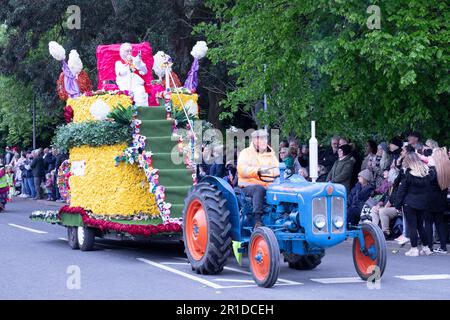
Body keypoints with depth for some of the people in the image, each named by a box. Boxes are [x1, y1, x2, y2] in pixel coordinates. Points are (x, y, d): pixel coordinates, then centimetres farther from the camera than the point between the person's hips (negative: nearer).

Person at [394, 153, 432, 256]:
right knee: (420, 225, 16)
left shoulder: (408, 175, -11)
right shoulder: (427, 174, 2)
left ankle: (414, 249, -2)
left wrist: (398, 205, -1)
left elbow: (401, 191, -7)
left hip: (409, 204, -5)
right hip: (423, 204, 5)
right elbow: (429, 188, 9)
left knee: (412, 226, 0)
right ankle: (426, 248, 18)